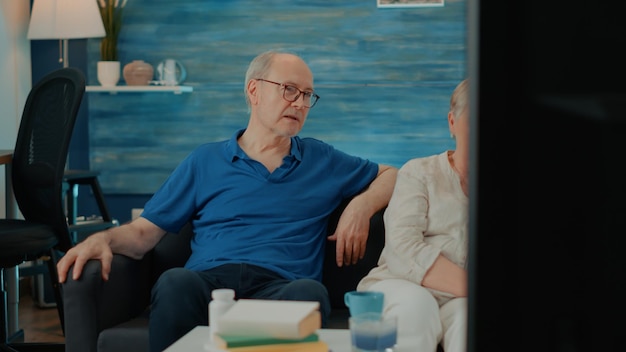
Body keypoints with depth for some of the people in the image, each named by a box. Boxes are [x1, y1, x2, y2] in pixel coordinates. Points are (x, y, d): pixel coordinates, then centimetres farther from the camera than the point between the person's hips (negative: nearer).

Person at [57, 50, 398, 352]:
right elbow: (143, 232, 16)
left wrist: (361, 205, 11)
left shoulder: (322, 160, 25)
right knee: (175, 282, -38)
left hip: (279, 286, 0)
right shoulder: (205, 161, 21)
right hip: (208, 282, 0)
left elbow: (391, 176, 34)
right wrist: (103, 238, -7)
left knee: (310, 292, -38)